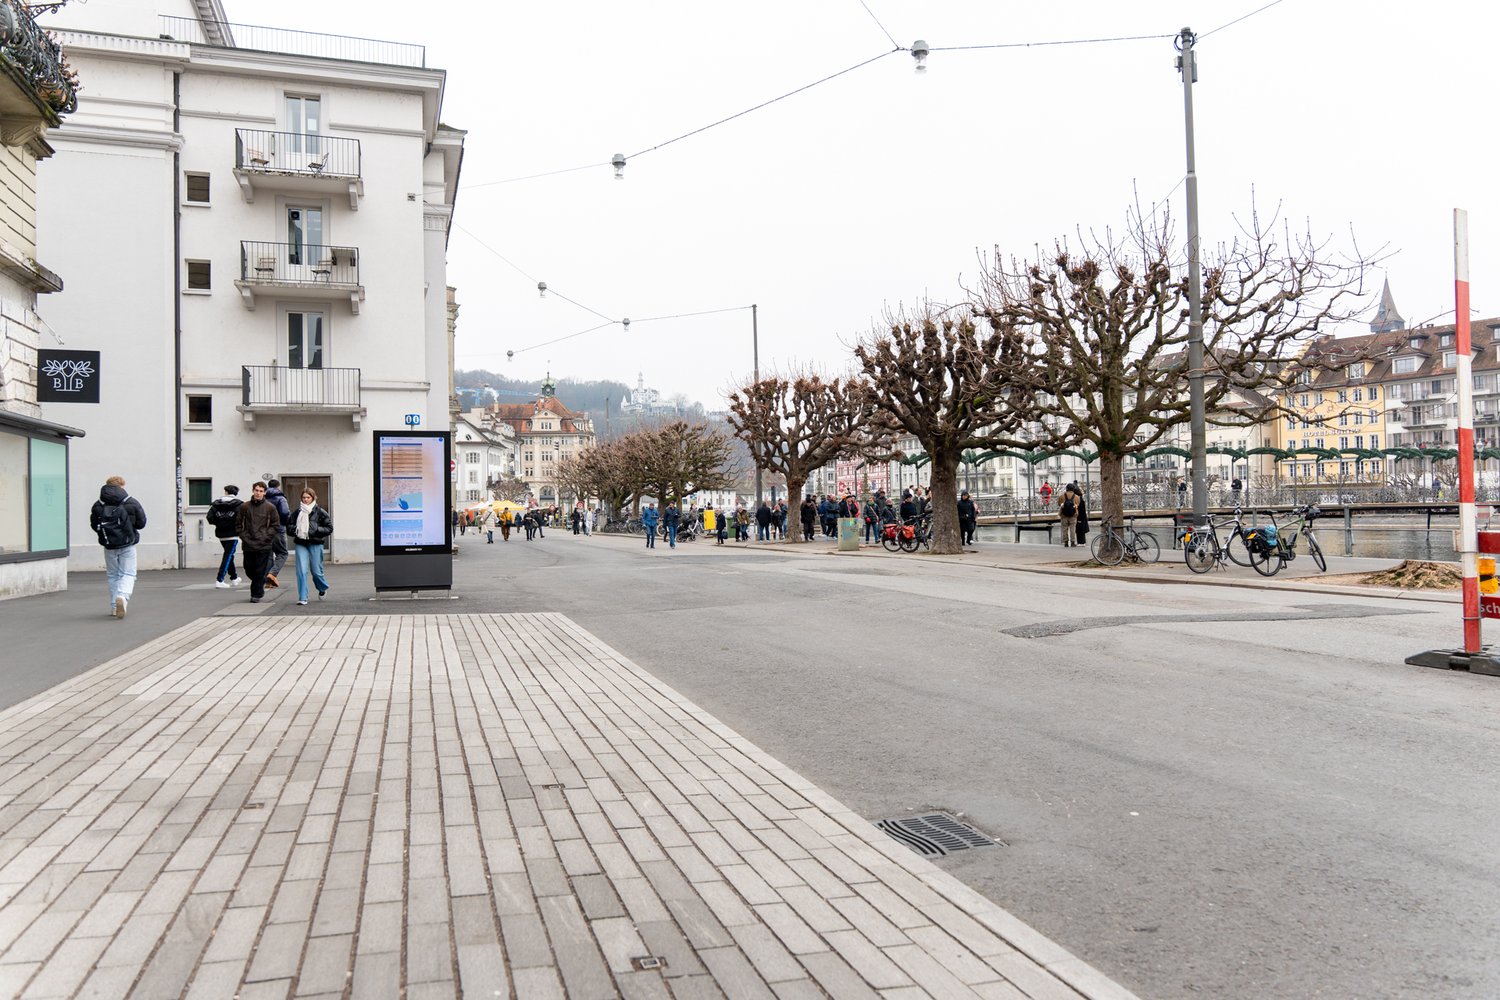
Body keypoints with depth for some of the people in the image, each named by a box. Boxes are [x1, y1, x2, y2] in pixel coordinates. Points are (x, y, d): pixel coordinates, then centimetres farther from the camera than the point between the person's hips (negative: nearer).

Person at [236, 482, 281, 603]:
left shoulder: (270, 507, 0)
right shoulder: (244, 507, 6)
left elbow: (276, 525, 1)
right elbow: (238, 524, 10)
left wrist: (266, 537, -8)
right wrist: (243, 536, -2)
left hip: (264, 545, -3)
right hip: (248, 545, 3)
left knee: (260, 571, -2)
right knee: (249, 570, 10)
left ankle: (256, 594, 9)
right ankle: (260, 586, 34)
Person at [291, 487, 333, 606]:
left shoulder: (320, 512, -1)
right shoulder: (297, 512, 8)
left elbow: (329, 528, 0)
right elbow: (291, 525, 22)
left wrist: (316, 530, -12)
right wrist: (294, 530, 0)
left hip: (315, 544, -2)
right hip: (300, 544, 2)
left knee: (316, 571, 4)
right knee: (301, 571, -7)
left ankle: (323, 588, 34)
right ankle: (302, 597, -3)